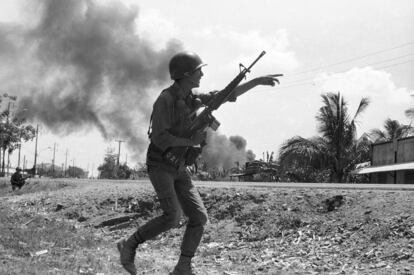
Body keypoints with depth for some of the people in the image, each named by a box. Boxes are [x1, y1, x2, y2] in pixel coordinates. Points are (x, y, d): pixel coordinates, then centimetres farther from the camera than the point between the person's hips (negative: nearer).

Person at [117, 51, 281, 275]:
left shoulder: (192, 98, 7)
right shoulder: (165, 99, -19)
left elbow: (227, 95, 11)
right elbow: (159, 139, -27)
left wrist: (258, 80, 6)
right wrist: (191, 141, -18)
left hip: (177, 168, 8)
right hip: (160, 166, -8)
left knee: (199, 217, -5)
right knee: (172, 217, -23)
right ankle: (130, 245, -5)